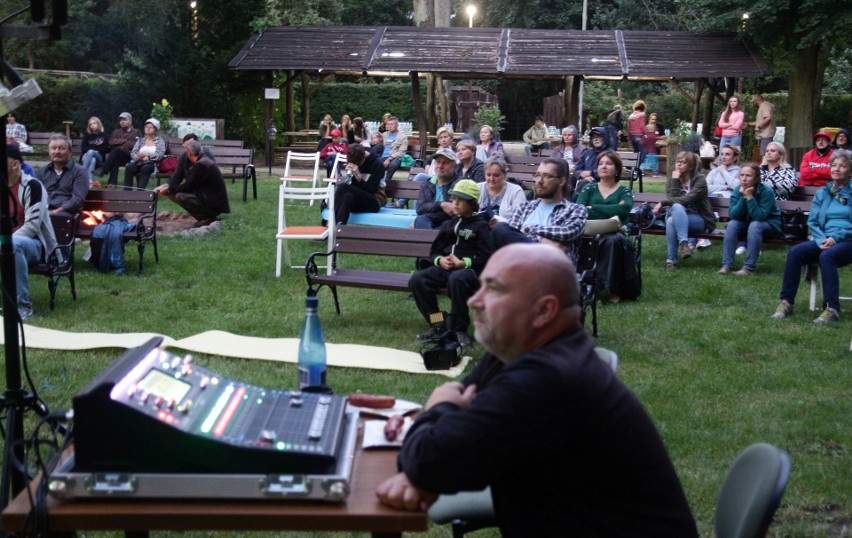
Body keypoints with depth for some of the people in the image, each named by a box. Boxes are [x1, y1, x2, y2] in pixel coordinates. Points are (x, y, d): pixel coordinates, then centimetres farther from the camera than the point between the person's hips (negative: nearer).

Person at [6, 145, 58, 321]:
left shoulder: (31, 186, -12)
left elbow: (32, 226, -19)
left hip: (35, 244, -6)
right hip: (8, 244, 6)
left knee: (14, 244, -38)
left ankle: (23, 305, -30)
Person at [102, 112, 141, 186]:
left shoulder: (136, 132, 16)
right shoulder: (116, 132, 28)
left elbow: (135, 145, -2)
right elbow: (111, 142, 8)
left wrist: (119, 142, 1)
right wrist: (124, 141, -1)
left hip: (130, 155, -3)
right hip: (117, 155, 3)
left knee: (116, 150, -33)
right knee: (116, 159, -36)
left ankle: (104, 171, -41)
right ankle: (113, 182, -46)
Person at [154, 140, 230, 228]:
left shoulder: (200, 165, -18)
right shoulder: (204, 161, 14)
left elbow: (188, 187, -15)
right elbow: (189, 183, 18)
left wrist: (168, 189, -3)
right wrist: (167, 186, 14)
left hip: (214, 205, -10)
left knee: (180, 197, -21)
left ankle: (208, 219, -10)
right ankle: (210, 217, 8)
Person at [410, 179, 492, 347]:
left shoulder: (480, 226, 4)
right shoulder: (448, 224, 21)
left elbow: (485, 257, -6)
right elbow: (434, 251, 20)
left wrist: (463, 263, -18)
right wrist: (440, 260, -3)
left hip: (468, 269, -6)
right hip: (445, 268, 6)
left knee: (457, 279, -42)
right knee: (416, 280, -21)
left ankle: (460, 329, -26)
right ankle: (438, 325, -11)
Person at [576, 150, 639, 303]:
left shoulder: (624, 192, 15)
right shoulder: (589, 189, 18)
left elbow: (625, 209, -9)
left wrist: (593, 208, -7)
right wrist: (611, 210, -13)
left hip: (615, 234, -1)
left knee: (614, 240, -37)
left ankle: (613, 289, -30)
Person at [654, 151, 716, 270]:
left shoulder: (699, 180, -6)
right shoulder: (672, 180, 8)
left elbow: (688, 199, -22)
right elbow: (673, 200, -8)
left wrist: (663, 203, -25)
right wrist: (675, 180, -16)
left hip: (700, 220, -4)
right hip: (680, 217, 4)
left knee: (672, 220, -34)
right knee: (676, 206, -33)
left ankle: (671, 259, -37)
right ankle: (684, 242, -41)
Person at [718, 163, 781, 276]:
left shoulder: (767, 191, -25)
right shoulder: (737, 190, -12)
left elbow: (759, 216, -33)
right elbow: (733, 215, -20)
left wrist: (750, 197, -37)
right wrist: (743, 197, -30)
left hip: (770, 224, -4)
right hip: (747, 222, 4)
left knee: (754, 225, -35)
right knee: (732, 224, -25)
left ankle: (749, 267, -33)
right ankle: (727, 264, -24)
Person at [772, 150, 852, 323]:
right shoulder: (822, 193, 17)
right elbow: (812, 222, 12)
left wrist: (836, 237, -15)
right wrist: (821, 240, -8)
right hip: (824, 241, 4)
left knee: (826, 256, -37)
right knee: (794, 252, -25)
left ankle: (832, 309, -35)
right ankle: (786, 302, -23)